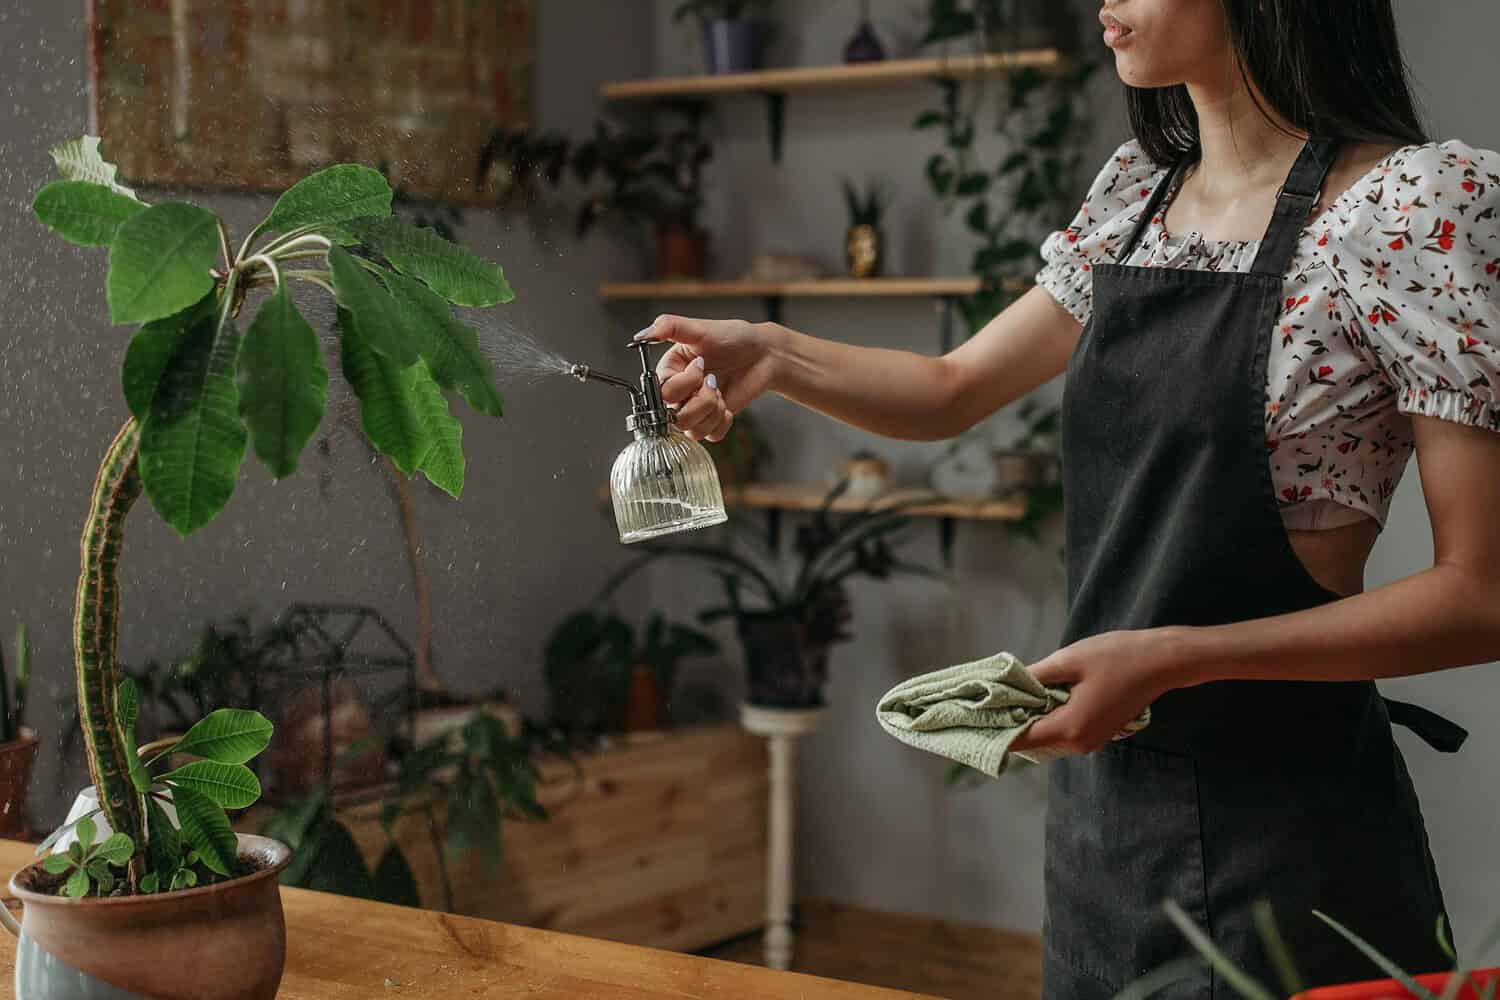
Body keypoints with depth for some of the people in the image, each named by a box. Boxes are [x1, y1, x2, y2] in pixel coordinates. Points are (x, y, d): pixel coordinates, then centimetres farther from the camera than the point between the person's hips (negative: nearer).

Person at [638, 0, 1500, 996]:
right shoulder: (1139, 189, 6)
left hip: (1280, 811, -6)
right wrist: (776, 356, -2)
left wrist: (1175, 657, -22)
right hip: (1103, 788, 6)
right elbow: (953, 391, 15)